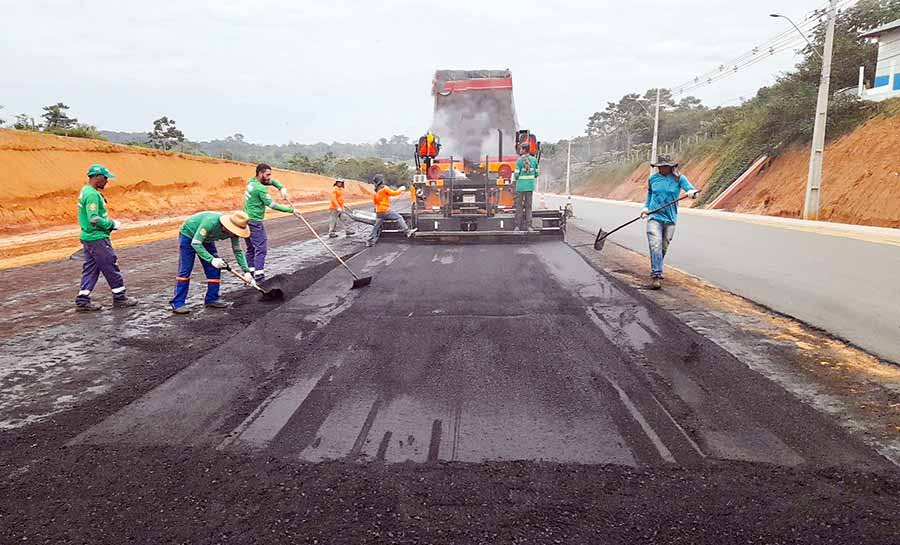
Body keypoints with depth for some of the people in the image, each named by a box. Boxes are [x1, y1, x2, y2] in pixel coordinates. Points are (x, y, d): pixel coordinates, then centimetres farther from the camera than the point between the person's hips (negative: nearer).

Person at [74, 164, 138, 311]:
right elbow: (94, 219, -26)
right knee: (111, 267, 1)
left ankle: (82, 300, 14)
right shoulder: (92, 195, -19)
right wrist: (112, 224, -14)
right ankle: (119, 297, 11)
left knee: (90, 269, 13)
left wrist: (109, 224, 13)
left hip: (88, 237, 10)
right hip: (97, 238, -10)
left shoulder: (85, 191, 14)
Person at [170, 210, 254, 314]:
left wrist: (247, 271, -15)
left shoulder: (233, 230, -20)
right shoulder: (211, 222, -40)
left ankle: (212, 299, 9)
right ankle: (177, 303, -8)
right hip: (188, 235, -6)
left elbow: (238, 251, -8)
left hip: (206, 239, 7)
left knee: (214, 269, 0)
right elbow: (195, 243, -35)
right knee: (185, 270, -11)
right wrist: (211, 259, -42)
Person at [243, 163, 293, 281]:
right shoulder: (261, 188, -18)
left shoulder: (251, 182, 9)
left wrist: (281, 188, 0)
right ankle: (259, 276, -12)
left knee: (251, 248, 14)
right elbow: (272, 205, -18)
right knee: (261, 248, -8)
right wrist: (290, 210, -13)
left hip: (246, 221, 10)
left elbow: (273, 181, 18)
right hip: (255, 222, -10)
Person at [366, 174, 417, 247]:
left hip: (379, 212, 7)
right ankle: (408, 231, -8)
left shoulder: (376, 191, 15)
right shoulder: (384, 188, -10)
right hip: (386, 210, -7)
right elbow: (394, 193, -11)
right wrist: (401, 190, 3)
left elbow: (375, 201, 24)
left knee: (376, 227, 11)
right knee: (399, 218, -1)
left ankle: (369, 241, 11)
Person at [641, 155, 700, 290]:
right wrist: (646, 207, 12)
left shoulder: (678, 178, 0)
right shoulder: (653, 178, 7)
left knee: (663, 248, 10)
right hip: (654, 217, 0)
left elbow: (691, 189, -12)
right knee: (655, 246, -15)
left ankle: (656, 271, 29)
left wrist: (693, 192, -34)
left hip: (670, 219, 1)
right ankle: (656, 276, -19)